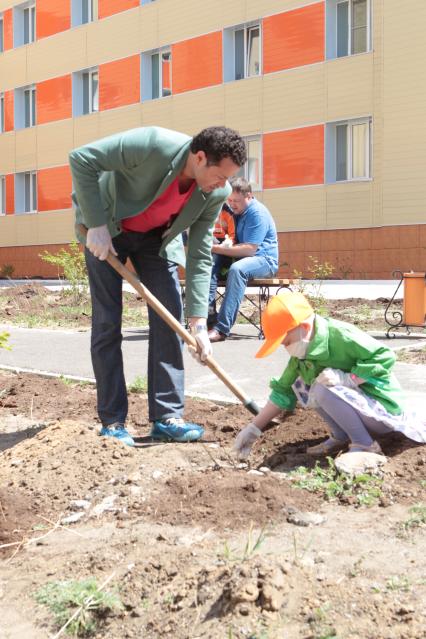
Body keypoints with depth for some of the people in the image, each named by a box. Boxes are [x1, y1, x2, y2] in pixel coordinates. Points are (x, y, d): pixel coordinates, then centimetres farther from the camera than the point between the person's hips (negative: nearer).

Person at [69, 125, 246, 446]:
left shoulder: (216, 193, -19)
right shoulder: (154, 144, -35)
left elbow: (200, 256, -13)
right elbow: (81, 158, -29)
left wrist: (198, 321, -19)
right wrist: (96, 225, -30)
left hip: (157, 237, 4)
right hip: (106, 229, -4)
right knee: (107, 322, -6)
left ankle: (167, 417, 1)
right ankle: (112, 422, 1)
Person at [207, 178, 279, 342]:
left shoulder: (257, 213, -15)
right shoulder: (234, 210, 11)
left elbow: (250, 249, -24)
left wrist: (217, 248, -25)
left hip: (264, 260, -8)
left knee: (237, 269, -39)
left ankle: (221, 329, -45)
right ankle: (206, 306, -32)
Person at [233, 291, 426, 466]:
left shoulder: (340, 336, -24)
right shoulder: (303, 351, 1)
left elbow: (385, 357, -24)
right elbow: (283, 390, 6)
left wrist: (347, 378, -32)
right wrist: (253, 429, 2)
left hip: (382, 408, -8)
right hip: (354, 399, 8)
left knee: (324, 390, -30)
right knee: (299, 385, 3)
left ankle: (365, 445, -13)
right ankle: (341, 438, 8)